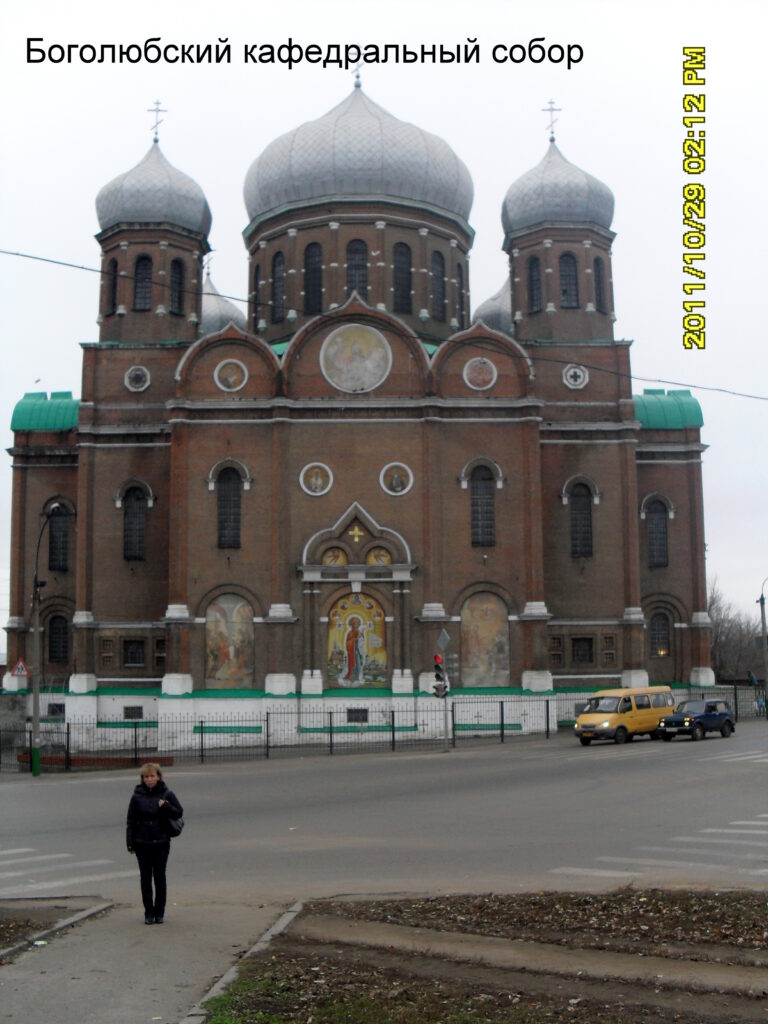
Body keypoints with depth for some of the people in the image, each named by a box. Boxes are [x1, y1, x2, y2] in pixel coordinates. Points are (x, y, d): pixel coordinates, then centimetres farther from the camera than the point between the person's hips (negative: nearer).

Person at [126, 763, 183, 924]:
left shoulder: (166, 794, -1)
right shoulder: (137, 796, 0)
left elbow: (179, 812, 0)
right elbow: (131, 821, 3)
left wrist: (166, 806, -17)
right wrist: (130, 842, -2)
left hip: (161, 843, -1)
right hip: (142, 844, 1)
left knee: (160, 877, 4)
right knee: (145, 878, 5)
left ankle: (159, 912, 14)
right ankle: (149, 912, 14)